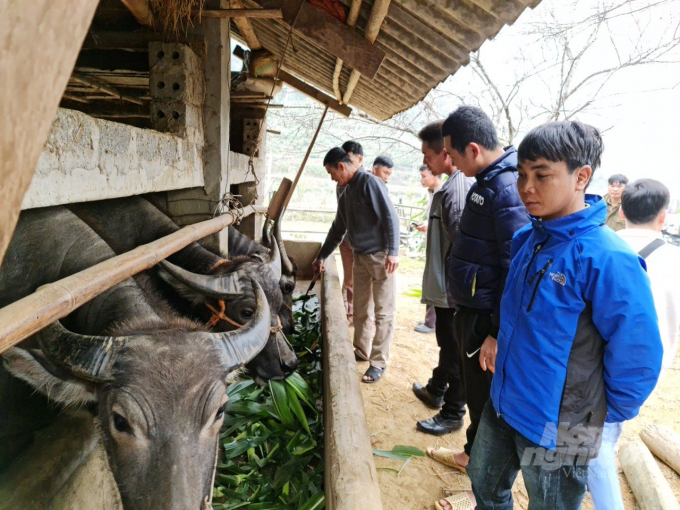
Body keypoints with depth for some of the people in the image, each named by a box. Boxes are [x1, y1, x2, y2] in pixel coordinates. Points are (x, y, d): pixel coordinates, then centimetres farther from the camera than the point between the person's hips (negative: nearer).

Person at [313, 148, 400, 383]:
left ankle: (379, 362, 6)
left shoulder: (369, 182, -12)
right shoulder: (345, 195, 14)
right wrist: (322, 256, 26)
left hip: (381, 256, -8)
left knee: (383, 312, -1)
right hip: (360, 257, 9)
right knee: (360, 310, 15)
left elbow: (390, 217, -17)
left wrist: (393, 252, -22)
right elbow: (338, 229, 24)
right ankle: (361, 351, 30)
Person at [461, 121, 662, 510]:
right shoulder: (527, 239, -2)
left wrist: (607, 415, -8)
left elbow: (638, 357, -20)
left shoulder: (607, 259, -26)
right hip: (503, 404, 7)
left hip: (557, 430, -6)